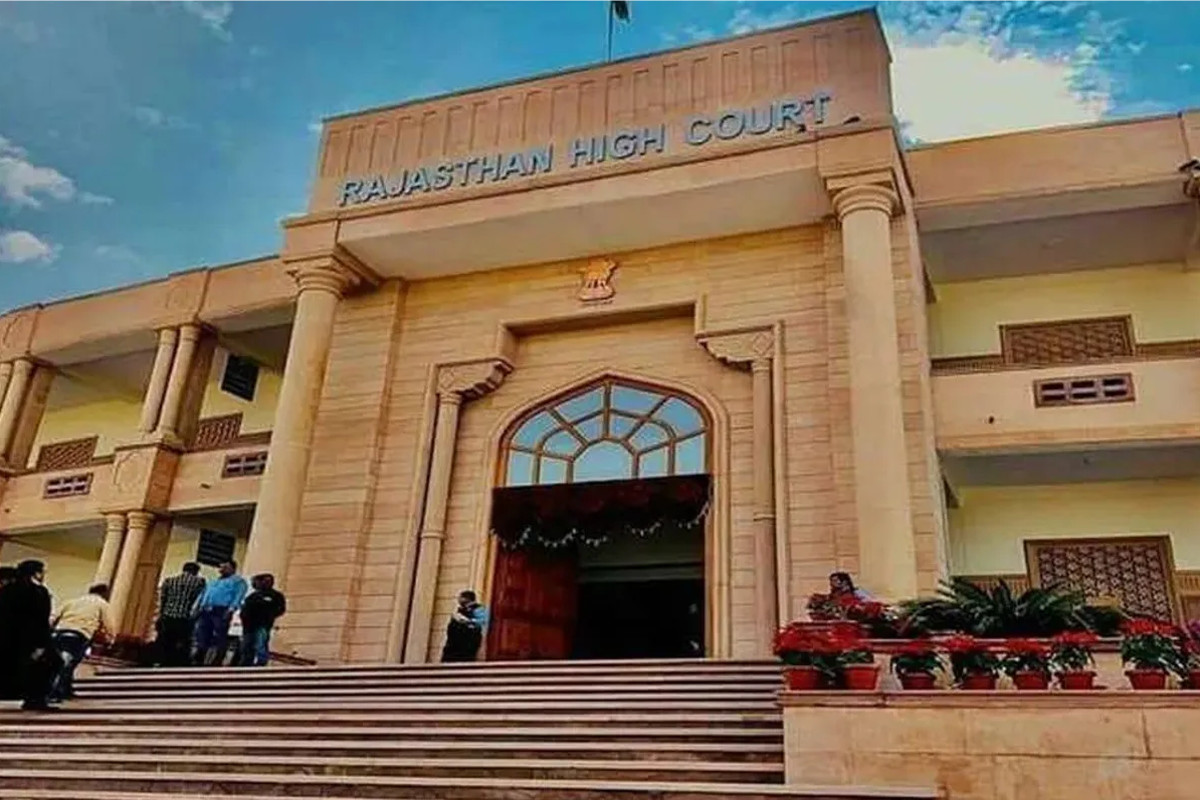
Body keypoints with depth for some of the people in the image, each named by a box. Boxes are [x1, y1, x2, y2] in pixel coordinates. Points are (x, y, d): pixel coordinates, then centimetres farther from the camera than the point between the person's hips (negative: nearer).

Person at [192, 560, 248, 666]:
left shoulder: (238, 580, 10)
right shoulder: (214, 582, 33)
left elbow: (238, 596, -4)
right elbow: (203, 595, 28)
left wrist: (231, 609, -19)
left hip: (221, 611, -7)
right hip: (205, 611, 7)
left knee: (219, 639, -11)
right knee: (202, 639, 4)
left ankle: (216, 664, -13)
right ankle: (199, 662, 9)